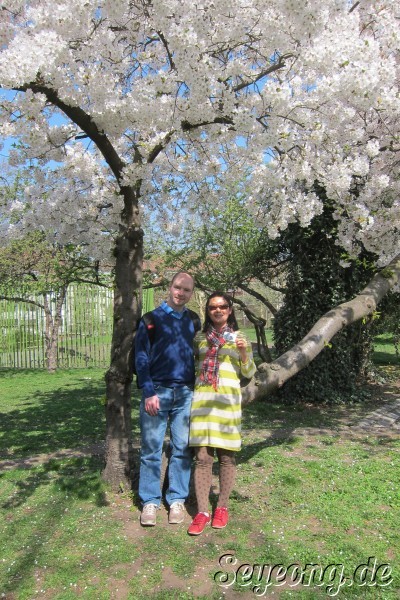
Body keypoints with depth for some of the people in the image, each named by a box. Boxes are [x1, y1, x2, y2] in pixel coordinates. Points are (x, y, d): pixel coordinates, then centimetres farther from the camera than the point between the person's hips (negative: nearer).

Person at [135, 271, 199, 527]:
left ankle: (177, 500, 20)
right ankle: (150, 501, 16)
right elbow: (141, 357, -2)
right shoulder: (152, 319, 1)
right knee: (151, 449, 4)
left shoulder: (194, 321, 10)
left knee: (183, 448, 7)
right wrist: (148, 392, -10)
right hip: (157, 392, -2)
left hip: (186, 393, 3)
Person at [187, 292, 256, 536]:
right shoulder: (200, 337, 12)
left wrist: (244, 353, -8)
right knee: (202, 456, -1)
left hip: (227, 401, -1)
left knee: (227, 456, 4)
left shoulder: (239, 337, 9)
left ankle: (222, 507, 20)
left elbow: (249, 373, 8)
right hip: (202, 400, 1)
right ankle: (202, 512, 7)